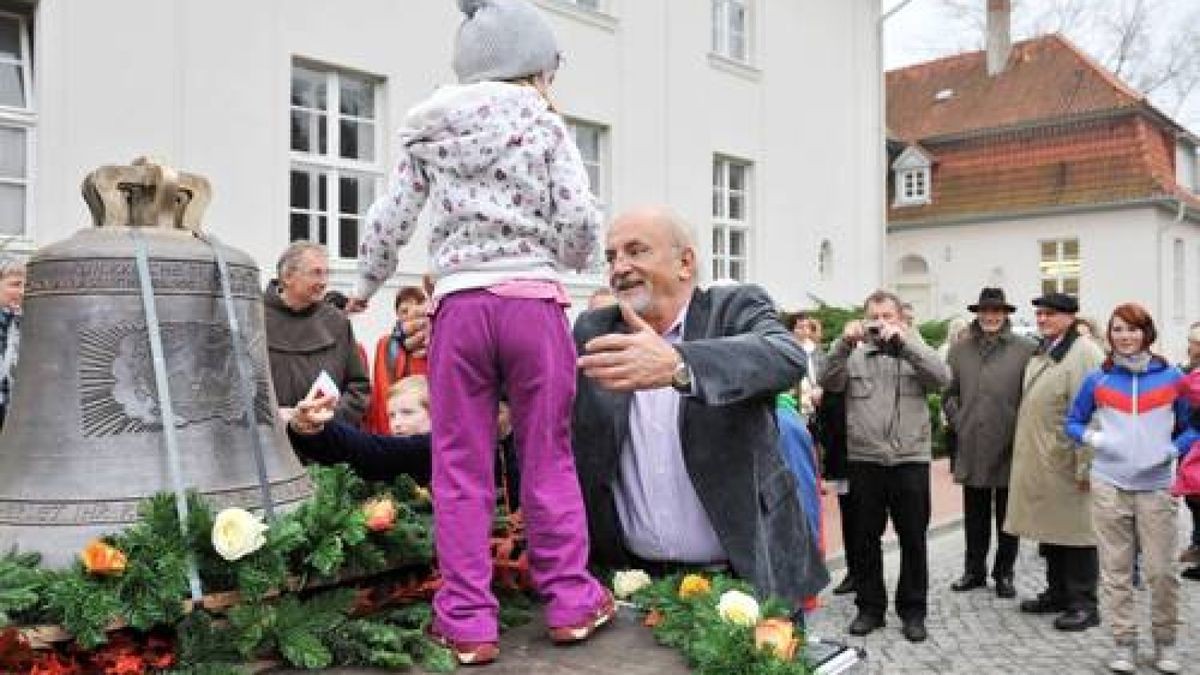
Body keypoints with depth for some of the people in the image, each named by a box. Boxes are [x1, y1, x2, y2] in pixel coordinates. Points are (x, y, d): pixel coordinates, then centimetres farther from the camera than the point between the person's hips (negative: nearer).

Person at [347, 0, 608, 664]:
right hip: (533, 302, -1)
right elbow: (581, 219, -4)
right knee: (548, 457, 9)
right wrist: (566, 261, 17)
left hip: (458, 307, 2)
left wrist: (365, 287, 27)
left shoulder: (429, 133, 12)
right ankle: (571, 601, 17)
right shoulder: (544, 124, 5)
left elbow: (388, 221, 11)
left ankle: (468, 622, 10)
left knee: (461, 469, 5)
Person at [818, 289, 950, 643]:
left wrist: (903, 340, -18)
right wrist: (845, 342, -21)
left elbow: (942, 377, -11)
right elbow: (828, 381, -7)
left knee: (913, 540, 7)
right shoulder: (854, 356, 8)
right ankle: (870, 607, 22)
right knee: (866, 538, 9)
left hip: (911, 460, -1)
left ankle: (913, 610, 21)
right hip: (864, 461, 1)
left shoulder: (916, 354, 7)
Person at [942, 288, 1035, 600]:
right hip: (971, 447, 3)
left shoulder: (1026, 349, -3)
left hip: (1009, 448, -2)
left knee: (1007, 515, 10)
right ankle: (974, 570, 24)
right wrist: (958, 421, 3)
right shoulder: (960, 349, 6)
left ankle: (1004, 573, 22)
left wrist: (1021, 430, -7)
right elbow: (949, 392, 13)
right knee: (974, 516, 12)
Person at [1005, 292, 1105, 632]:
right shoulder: (1041, 353, 15)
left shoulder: (1084, 352, -13)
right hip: (1038, 462, 9)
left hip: (1066, 463, -9)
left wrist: (1085, 466, -20)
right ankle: (1057, 592, 29)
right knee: (1048, 528, 16)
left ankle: (1083, 604, 11)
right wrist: (1025, 452, 17)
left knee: (1074, 531, 0)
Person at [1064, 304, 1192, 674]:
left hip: (1156, 486, -1)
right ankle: (1124, 642, 16)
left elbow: (1191, 425, 10)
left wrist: (1174, 450, -7)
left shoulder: (1171, 377, 3)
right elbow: (1073, 421, 12)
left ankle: (1165, 642, 19)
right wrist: (1092, 438, -7)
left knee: (1161, 569, 0)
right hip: (1108, 486, 1)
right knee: (1115, 569, 5)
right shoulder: (1098, 380, 4)